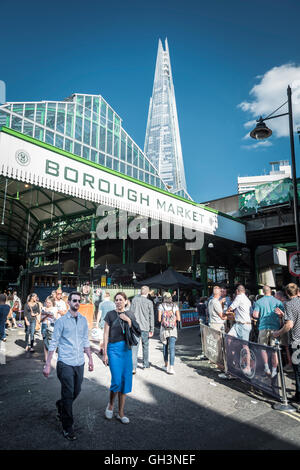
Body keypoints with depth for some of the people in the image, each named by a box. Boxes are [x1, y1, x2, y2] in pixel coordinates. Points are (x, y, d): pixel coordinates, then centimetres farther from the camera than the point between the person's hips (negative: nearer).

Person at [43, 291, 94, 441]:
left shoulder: (83, 320, 6)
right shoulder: (61, 321, -8)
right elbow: (53, 343, -6)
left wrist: (90, 359, 13)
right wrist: (47, 365, -7)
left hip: (79, 363, 5)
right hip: (66, 363, -5)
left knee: (76, 392, 16)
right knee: (68, 395, 1)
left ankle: (61, 406, 46)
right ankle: (67, 428, 19)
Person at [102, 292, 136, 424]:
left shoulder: (130, 315, 7)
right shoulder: (110, 314, -1)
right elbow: (106, 335, -1)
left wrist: (128, 320, -11)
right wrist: (105, 353, -4)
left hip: (127, 348, 4)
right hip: (114, 348, -3)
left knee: (126, 380, 6)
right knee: (117, 380, -10)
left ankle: (121, 413, 22)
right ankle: (110, 404, 21)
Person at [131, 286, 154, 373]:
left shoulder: (134, 299, -1)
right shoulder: (149, 302, -8)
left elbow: (132, 313, 6)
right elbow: (151, 317, -4)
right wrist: (152, 330, 2)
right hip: (145, 327, -1)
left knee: (134, 347, 1)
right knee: (145, 346, 16)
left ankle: (133, 367, -5)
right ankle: (145, 364, 28)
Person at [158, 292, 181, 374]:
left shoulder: (161, 306, -2)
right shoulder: (175, 306, 2)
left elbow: (159, 319, -7)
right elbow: (178, 319, -2)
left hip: (164, 329, 0)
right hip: (173, 330, 0)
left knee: (165, 347, 17)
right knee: (172, 348, -2)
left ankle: (166, 365, 27)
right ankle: (171, 367, -11)